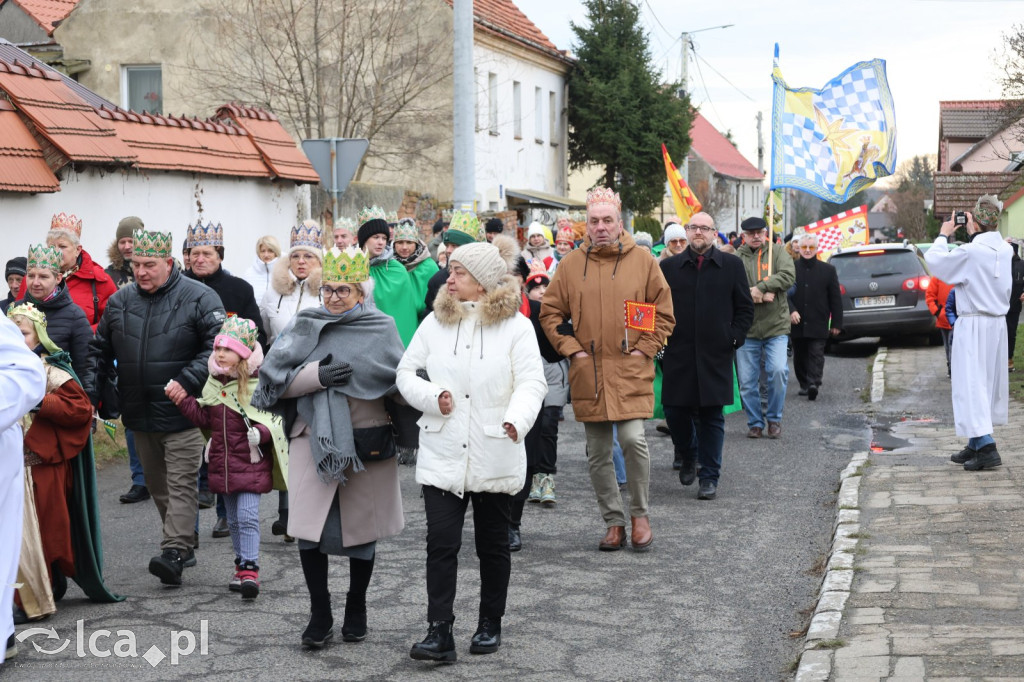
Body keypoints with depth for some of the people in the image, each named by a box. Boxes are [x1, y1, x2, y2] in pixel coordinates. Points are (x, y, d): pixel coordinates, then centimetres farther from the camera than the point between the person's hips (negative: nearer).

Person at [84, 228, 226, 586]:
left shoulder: (199, 298, -8)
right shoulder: (119, 301, 9)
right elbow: (100, 348, 18)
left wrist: (188, 381, -22)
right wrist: (90, 384, 4)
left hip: (182, 413, -6)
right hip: (139, 415, 6)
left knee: (181, 483, -8)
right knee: (157, 485, 14)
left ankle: (174, 551, -11)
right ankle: (186, 542, 27)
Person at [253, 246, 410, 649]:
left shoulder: (381, 329, 3)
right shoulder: (306, 327, 6)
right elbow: (276, 377, -2)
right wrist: (317, 376, -17)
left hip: (367, 444, 0)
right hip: (314, 440, 1)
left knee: (362, 528, 10)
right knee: (310, 530, -3)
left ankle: (356, 610, 28)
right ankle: (320, 614, 12)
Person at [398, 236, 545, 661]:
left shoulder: (515, 326, -3)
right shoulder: (435, 322, 6)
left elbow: (531, 382, -10)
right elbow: (406, 373, 9)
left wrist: (517, 418, -28)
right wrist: (433, 396, -10)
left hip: (494, 455, -1)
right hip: (442, 454, 2)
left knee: (493, 545, 12)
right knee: (441, 543, -6)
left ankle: (490, 625, 28)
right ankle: (439, 633, -3)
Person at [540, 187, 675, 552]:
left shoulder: (643, 261, 2)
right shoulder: (571, 264, 5)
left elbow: (664, 313, 6)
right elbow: (550, 313, 9)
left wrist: (643, 348, -3)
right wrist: (572, 350, -1)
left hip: (632, 371, -2)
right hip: (588, 373, 2)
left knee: (633, 440, -15)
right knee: (598, 453, 7)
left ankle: (639, 514, 7)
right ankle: (614, 522, 20)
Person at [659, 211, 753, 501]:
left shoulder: (731, 265, 5)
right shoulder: (669, 266, 7)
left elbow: (745, 308, 8)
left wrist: (734, 338, -4)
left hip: (716, 355, -1)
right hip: (678, 355, 1)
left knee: (711, 416, 1)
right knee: (675, 411, 2)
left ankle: (709, 477, 9)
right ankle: (688, 457, 31)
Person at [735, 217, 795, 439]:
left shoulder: (778, 253, 7)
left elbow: (788, 276, -10)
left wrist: (760, 288, -17)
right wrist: (757, 296, -18)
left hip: (776, 326, -1)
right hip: (747, 328, 1)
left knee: (778, 371, -14)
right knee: (747, 380, 3)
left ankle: (774, 418, 7)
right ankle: (755, 422, 20)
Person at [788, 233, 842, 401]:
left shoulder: (828, 270, 3)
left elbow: (836, 298, 5)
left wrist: (837, 323, 2)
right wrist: (791, 310, -20)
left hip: (818, 324, -1)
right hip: (797, 323, 1)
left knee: (816, 354, -10)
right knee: (800, 356, 10)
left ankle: (813, 383, -19)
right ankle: (804, 385, 21)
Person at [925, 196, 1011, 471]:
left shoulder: (970, 253, -18)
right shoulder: (1005, 251, 2)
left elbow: (934, 260, -6)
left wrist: (943, 235, 8)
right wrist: (975, 237, 22)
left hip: (973, 325, -7)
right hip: (998, 324, 7)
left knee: (970, 385, -6)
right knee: (989, 384, 13)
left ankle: (986, 446, -17)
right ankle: (975, 445, 22)